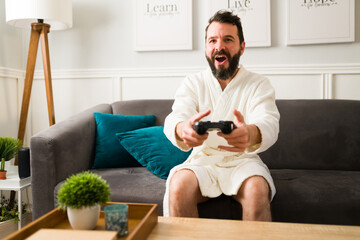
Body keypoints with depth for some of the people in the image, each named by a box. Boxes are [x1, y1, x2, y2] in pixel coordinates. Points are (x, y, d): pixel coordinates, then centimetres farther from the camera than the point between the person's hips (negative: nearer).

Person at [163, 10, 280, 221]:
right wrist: (182, 129, -41)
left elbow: (269, 124, -19)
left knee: (257, 190, -32)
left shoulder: (259, 84, 1)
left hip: (243, 161, 0)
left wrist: (250, 133, -46)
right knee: (179, 185, -30)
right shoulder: (193, 83, 5)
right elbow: (175, 117, -13)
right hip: (202, 160, 1)